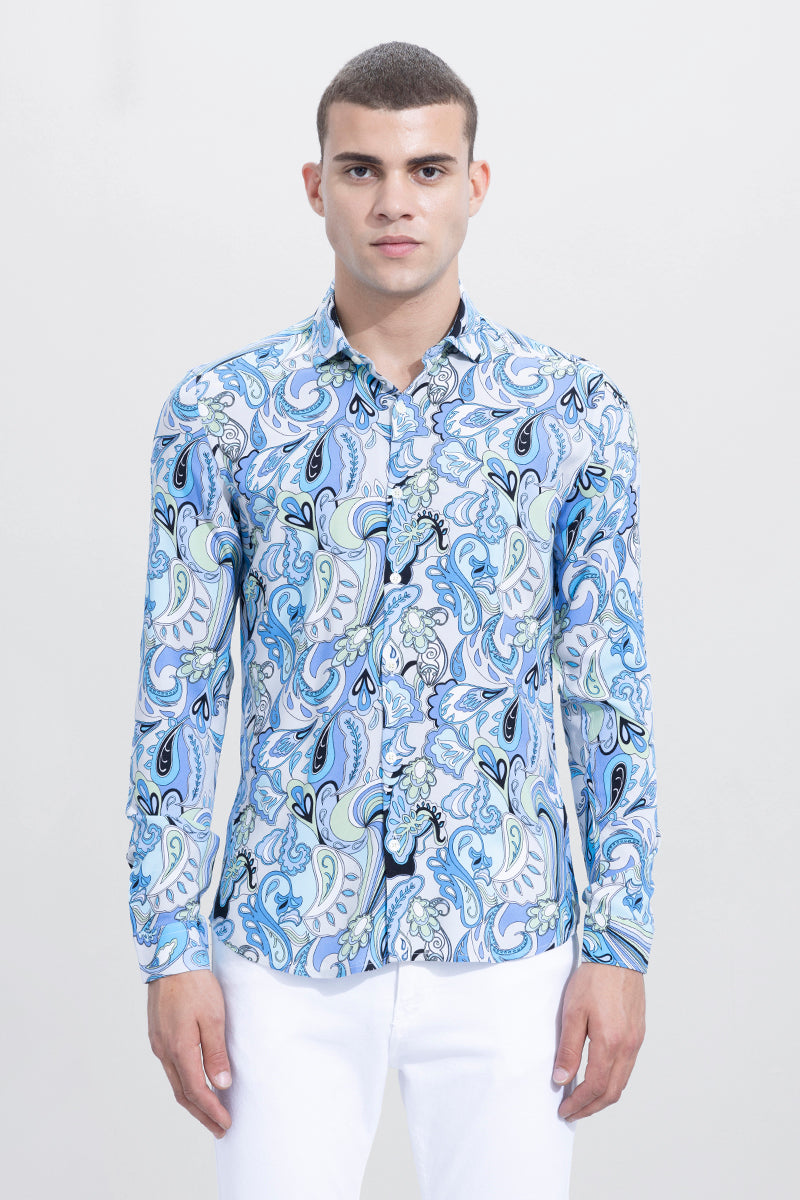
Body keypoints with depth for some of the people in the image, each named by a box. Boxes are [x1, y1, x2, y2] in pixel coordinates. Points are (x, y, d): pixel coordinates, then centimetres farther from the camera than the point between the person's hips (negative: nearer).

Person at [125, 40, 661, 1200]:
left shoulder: (573, 409, 0)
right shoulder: (219, 413, -1)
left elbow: (612, 697, 2)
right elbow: (177, 695, 0)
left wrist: (621, 943, -2)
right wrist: (170, 947, -3)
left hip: (508, 950, 1)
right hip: (287, 946, 0)